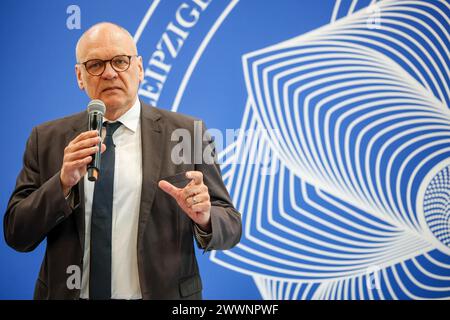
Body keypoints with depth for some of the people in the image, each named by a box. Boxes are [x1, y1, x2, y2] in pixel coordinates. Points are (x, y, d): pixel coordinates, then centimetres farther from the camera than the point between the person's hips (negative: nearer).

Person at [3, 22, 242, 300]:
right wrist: (63, 183, -20)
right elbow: (17, 235, -4)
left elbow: (231, 227, -5)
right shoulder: (46, 139, -1)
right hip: (69, 293, 2)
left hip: (162, 294, -1)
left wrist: (204, 217, -26)